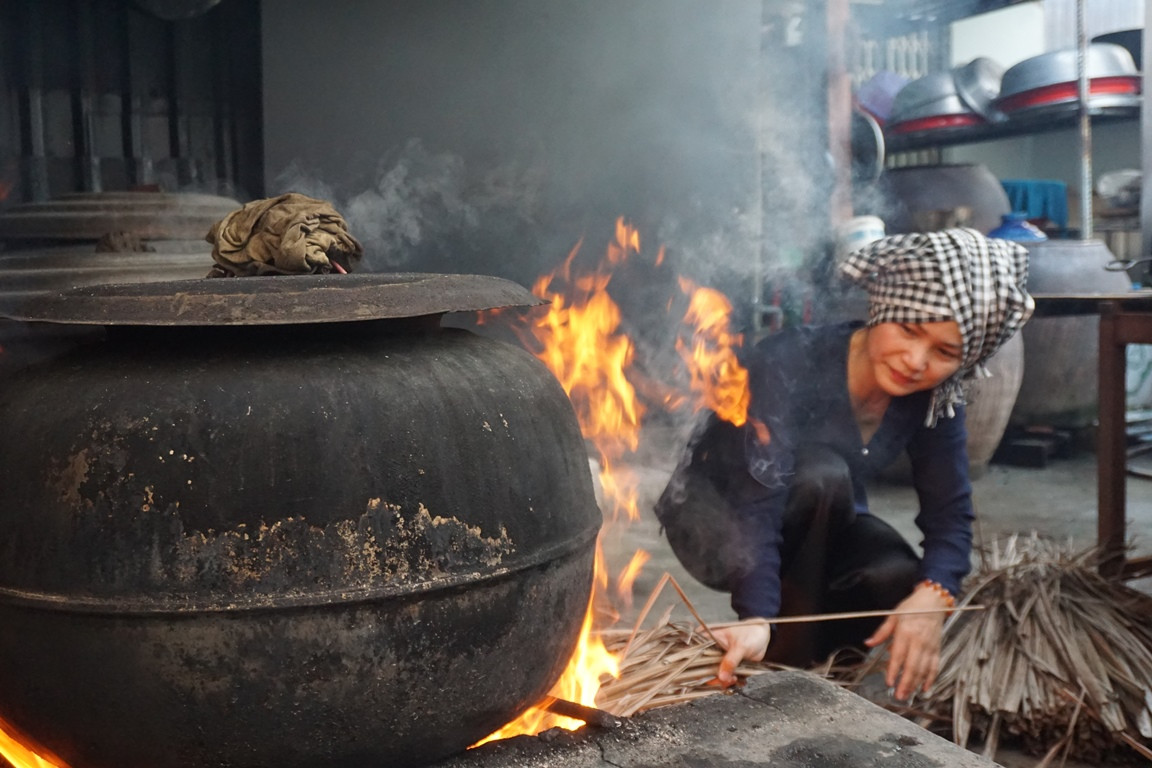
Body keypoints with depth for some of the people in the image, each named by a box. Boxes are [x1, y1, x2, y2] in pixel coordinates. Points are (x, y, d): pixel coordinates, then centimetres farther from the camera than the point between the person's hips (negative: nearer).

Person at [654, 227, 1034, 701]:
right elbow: (758, 505, -40)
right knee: (824, 473, -34)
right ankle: (786, 665, -19)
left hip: (818, 530, 5)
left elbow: (950, 512, -15)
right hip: (716, 516, -4)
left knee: (902, 584, -26)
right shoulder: (790, 363, -32)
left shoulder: (935, 399, -14)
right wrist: (757, 618, -53)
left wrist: (933, 593, -36)